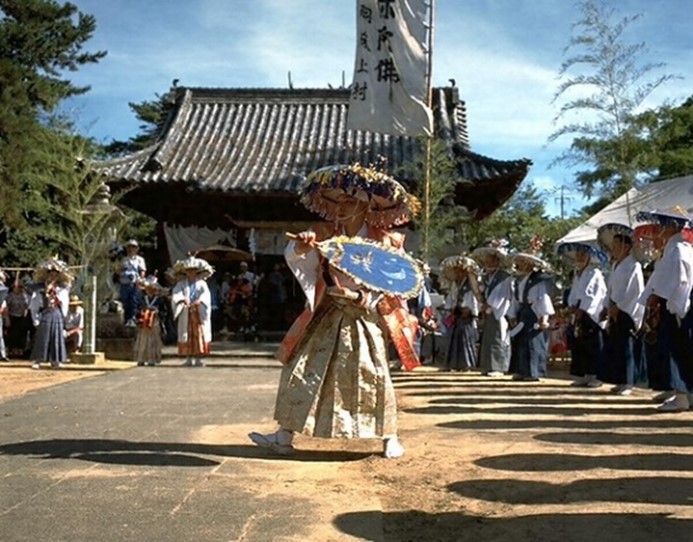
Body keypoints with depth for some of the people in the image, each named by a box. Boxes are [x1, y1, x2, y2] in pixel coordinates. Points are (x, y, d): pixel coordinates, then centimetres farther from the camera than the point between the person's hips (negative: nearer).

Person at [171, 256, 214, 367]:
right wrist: (182, 299, -30)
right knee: (186, 335, 0)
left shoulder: (201, 283, 5)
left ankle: (198, 359, 0)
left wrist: (199, 300, -29)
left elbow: (206, 294, -10)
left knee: (199, 334, -3)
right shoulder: (181, 284, 6)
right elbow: (176, 293, -10)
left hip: (199, 313, 0)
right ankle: (189, 358, 6)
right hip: (186, 314, 1)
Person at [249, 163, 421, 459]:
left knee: (373, 376, -3)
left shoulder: (383, 241, -9)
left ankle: (389, 436, 15)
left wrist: (361, 297, -19)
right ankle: (285, 435, 11)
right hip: (329, 316, 4)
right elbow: (293, 256, -6)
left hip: (364, 317, -4)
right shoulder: (326, 235, -1)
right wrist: (302, 246, -30)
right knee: (303, 368, 3)